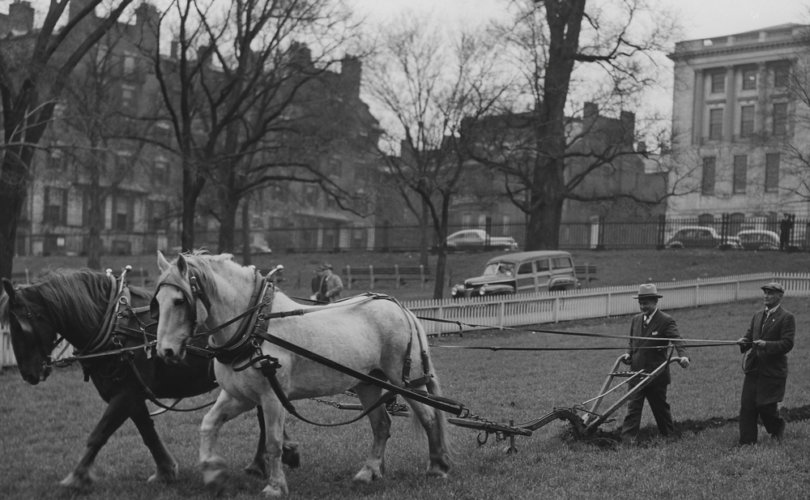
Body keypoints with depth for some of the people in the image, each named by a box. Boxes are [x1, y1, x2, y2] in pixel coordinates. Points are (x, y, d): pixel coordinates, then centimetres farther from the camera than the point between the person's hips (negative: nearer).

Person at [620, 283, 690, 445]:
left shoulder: (666, 321, -10)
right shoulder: (636, 320, 10)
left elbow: (677, 341, -22)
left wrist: (683, 356, -40)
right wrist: (629, 354, 1)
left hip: (657, 374, -4)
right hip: (636, 373, 4)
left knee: (660, 406, 11)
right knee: (633, 407, -3)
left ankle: (669, 436, 31)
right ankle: (628, 440, -5)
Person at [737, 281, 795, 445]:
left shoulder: (787, 318, -6)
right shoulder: (757, 315, 15)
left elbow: (787, 344, -13)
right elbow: (749, 335, 18)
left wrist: (766, 344, -24)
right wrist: (744, 341, -5)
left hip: (772, 371, -6)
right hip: (753, 368, 6)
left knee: (766, 406, -3)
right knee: (747, 406, 1)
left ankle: (778, 426, 30)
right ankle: (747, 443, 7)